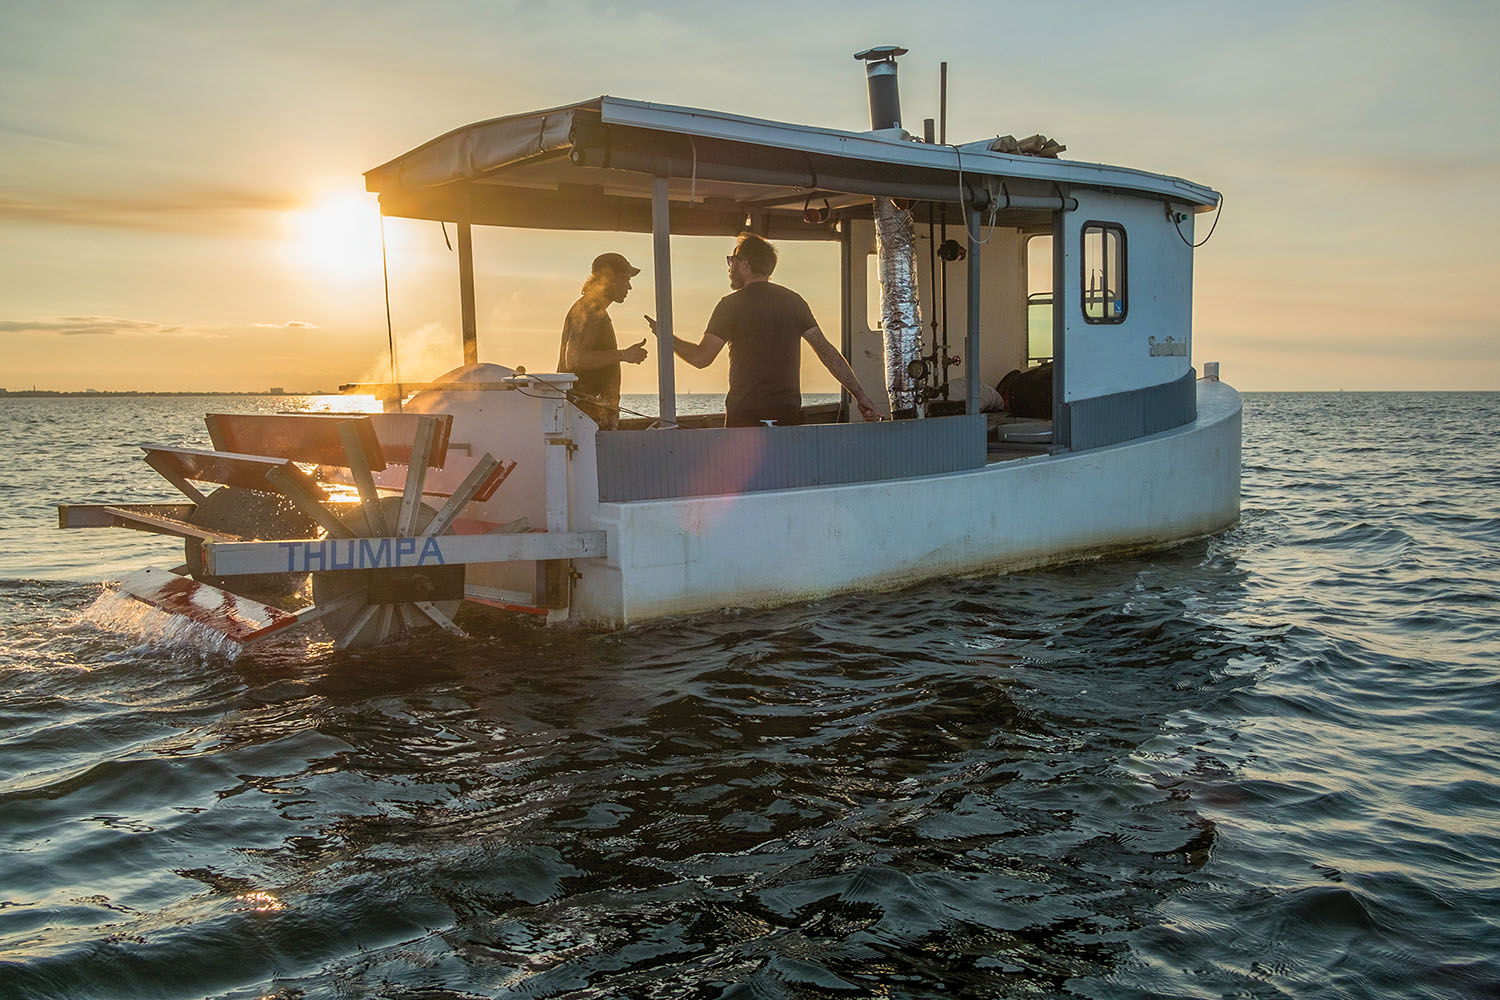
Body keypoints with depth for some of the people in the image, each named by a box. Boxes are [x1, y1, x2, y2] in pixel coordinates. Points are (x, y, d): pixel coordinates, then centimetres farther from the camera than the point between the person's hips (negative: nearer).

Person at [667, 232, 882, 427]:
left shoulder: (731, 305, -3)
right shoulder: (793, 300, 8)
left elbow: (701, 358, -5)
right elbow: (825, 349, 3)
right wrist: (860, 395, 4)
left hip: (743, 417, -3)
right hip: (788, 413, 4)